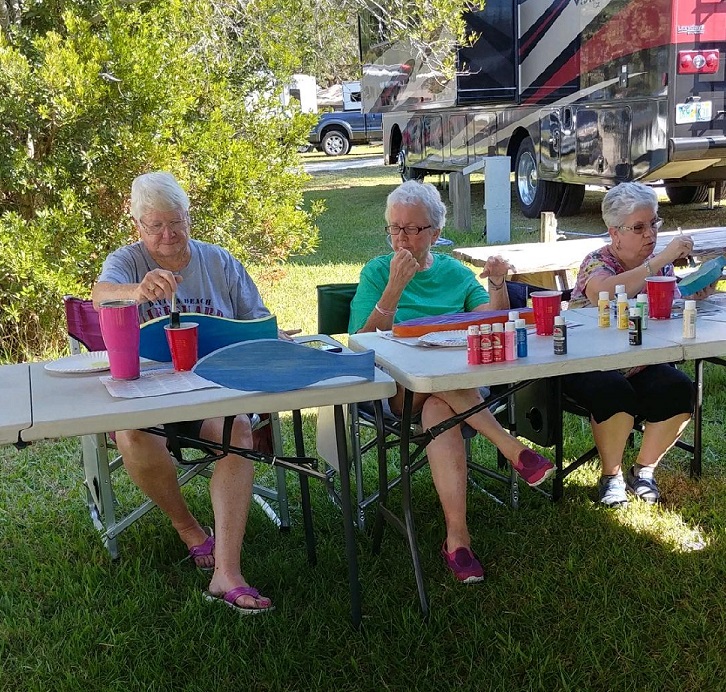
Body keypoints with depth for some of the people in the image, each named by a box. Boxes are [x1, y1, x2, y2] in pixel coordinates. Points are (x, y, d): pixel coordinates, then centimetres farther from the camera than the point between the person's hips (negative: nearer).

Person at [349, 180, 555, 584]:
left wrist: (497, 286, -10)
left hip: (461, 384, 2)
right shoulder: (377, 272, 8)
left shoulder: (455, 272, 16)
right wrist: (396, 286, -17)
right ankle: (511, 447, -35)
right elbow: (365, 341, -6)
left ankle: (457, 536, -41)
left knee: (439, 409, -36)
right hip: (397, 390, -1)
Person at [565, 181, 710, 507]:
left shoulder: (660, 264, 7)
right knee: (614, 393, -35)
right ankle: (611, 476, -8)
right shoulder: (597, 263, -11)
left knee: (680, 391, -23)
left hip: (642, 365, 5)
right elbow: (605, 293, -35)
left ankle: (643, 470, 0)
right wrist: (660, 260, -35)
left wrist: (694, 297, -15)